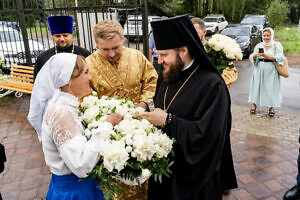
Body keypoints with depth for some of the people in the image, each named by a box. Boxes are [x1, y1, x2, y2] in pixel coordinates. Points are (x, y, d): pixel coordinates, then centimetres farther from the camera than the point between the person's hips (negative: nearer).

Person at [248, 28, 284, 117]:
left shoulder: (277, 45, 3)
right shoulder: (259, 45, 10)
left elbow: (280, 58, -8)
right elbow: (252, 58, 4)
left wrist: (267, 56, -20)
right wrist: (255, 55, -19)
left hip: (271, 70, -2)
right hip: (259, 69, 2)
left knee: (271, 88, -3)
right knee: (257, 86, 1)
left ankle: (271, 107, 6)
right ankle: (254, 105, 10)